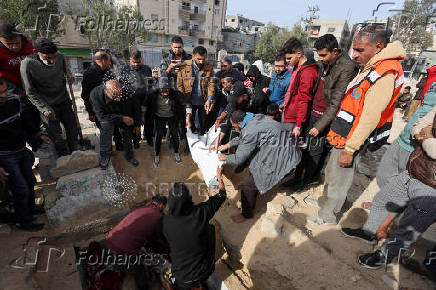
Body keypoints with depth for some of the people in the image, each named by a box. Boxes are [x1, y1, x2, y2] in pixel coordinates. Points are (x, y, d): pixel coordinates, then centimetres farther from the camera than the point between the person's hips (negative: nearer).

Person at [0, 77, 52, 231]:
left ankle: (31, 210, 43)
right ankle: (23, 221, 24)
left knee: (30, 182, 19)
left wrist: (38, 134, 7)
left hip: (22, 150, 7)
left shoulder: (14, 99, -5)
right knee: (21, 190, 1)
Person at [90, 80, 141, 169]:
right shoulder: (95, 94, -35)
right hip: (107, 116, -1)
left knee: (128, 136, 9)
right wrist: (122, 119, -31)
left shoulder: (127, 93, -34)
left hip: (125, 116, 1)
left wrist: (138, 124, -5)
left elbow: (136, 108, -14)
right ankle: (104, 157, 19)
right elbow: (102, 115, -25)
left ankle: (129, 155, 34)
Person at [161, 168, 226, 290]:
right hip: (206, 273, -1)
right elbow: (222, 195, -8)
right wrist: (219, 175, 8)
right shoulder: (202, 212, -26)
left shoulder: (164, 221, -22)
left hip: (182, 279, 2)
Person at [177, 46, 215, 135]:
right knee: (189, 127, 9)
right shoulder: (184, 66, -5)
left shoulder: (209, 67, 0)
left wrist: (210, 99, -23)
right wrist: (184, 103, -12)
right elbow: (179, 85, -3)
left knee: (205, 128, 10)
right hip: (189, 102, -1)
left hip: (204, 102, 1)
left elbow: (211, 84, -6)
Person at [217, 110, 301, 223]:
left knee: (247, 186, -1)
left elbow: (239, 158, -14)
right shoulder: (256, 118, 4)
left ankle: (247, 214, 23)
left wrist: (225, 158, 6)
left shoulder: (251, 131, -24)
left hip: (282, 161, -10)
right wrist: (227, 145, 26)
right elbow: (242, 137, 23)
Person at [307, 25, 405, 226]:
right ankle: (327, 201, 42)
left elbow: (370, 118, -24)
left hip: (350, 141, -9)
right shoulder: (370, 68, 11)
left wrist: (350, 149, -22)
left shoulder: (385, 74, -20)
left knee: (338, 180, 6)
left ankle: (327, 216, 25)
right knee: (331, 173, 22)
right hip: (343, 136, 9)